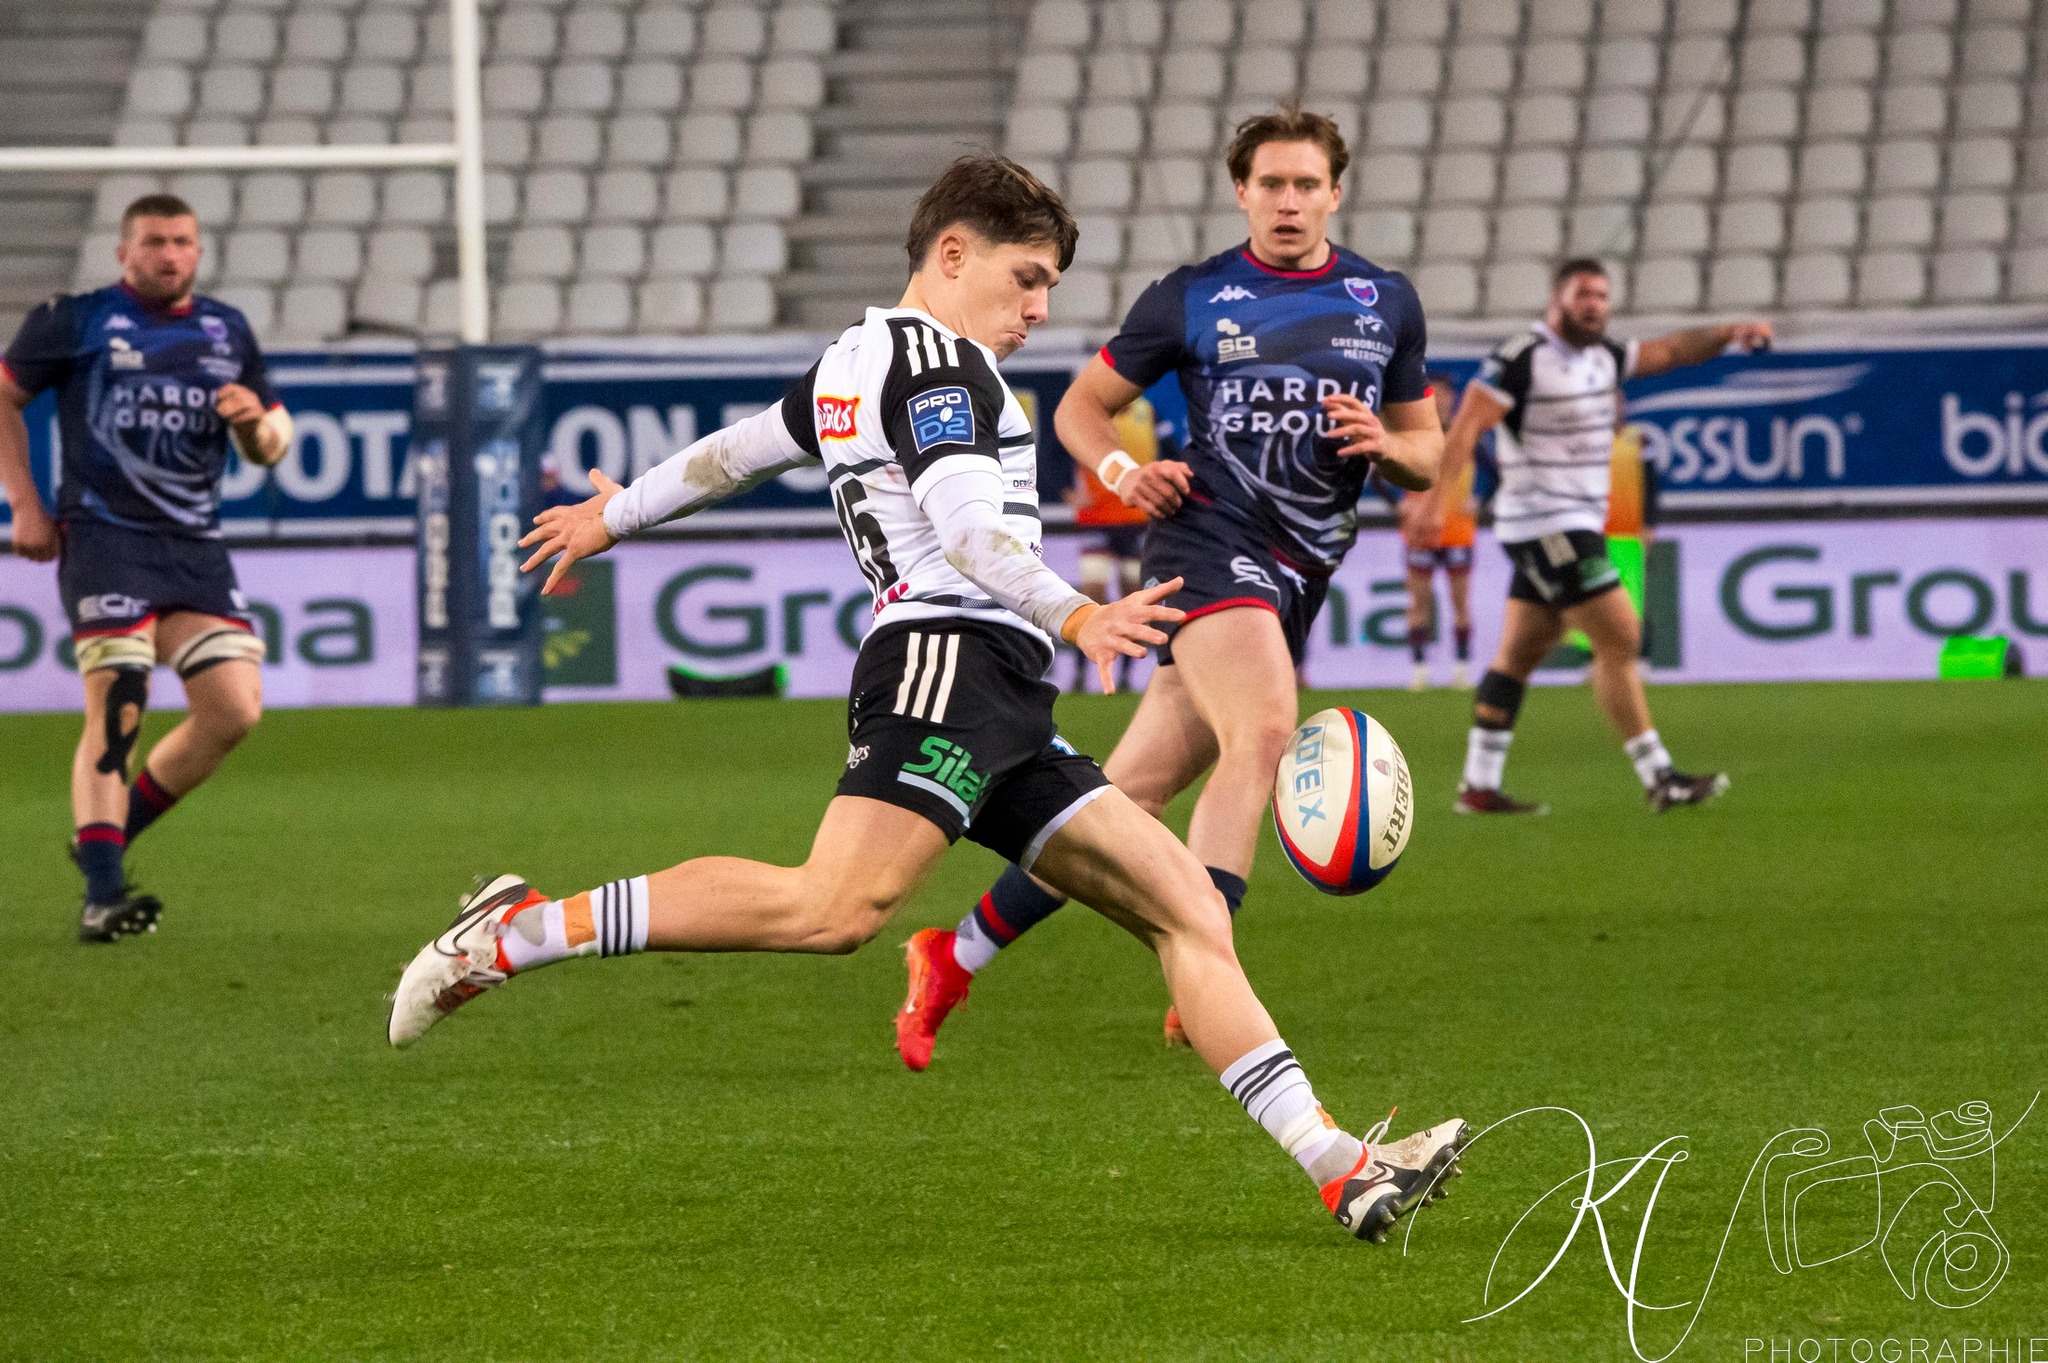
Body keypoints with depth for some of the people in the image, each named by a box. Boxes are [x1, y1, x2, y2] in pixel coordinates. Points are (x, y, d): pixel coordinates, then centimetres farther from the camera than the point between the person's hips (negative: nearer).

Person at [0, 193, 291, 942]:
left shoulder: (227, 331, 15)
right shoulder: (76, 320, 1)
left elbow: (270, 444, 21)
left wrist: (258, 423, -4)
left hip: (196, 545, 5)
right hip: (104, 537, -5)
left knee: (235, 709, -5)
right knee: (116, 707, -16)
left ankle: (111, 834, 14)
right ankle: (101, 894, -16)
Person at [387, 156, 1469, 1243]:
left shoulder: (853, 361, 28)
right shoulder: (940, 358, -2)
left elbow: (739, 447, 42)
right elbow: (967, 528, -17)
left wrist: (617, 514, 57)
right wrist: (1075, 616, -30)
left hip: (1003, 707, 11)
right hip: (951, 656, -11)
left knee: (1188, 908, 3)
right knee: (835, 906, -28)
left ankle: (1339, 1169, -5)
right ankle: (520, 932, -20)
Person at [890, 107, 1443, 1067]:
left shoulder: (1388, 303, 12)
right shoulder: (1191, 300, 3)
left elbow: (1426, 451, 19)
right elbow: (1082, 403, 12)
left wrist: (1386, 445, -5)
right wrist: (1121, 468, -9)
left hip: (1298, 577, 5)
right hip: (1210, 541, -5)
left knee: (1129, 795, 4)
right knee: (1263, 735, -31)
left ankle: (955, 956, 16)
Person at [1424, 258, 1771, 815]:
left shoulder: (1601, 354, 12)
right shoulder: (1523, 357, -13)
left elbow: (1667, 352, 20)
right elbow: (1466, 425, -17)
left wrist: (1730, 333, 4)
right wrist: (1437, 497, -25)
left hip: (1578, 526, 9)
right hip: (1544, 523, -9)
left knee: (1518, 655, 9)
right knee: (1619, 637, -11)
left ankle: (1478, 786, 12)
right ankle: (1659, 780, -9)